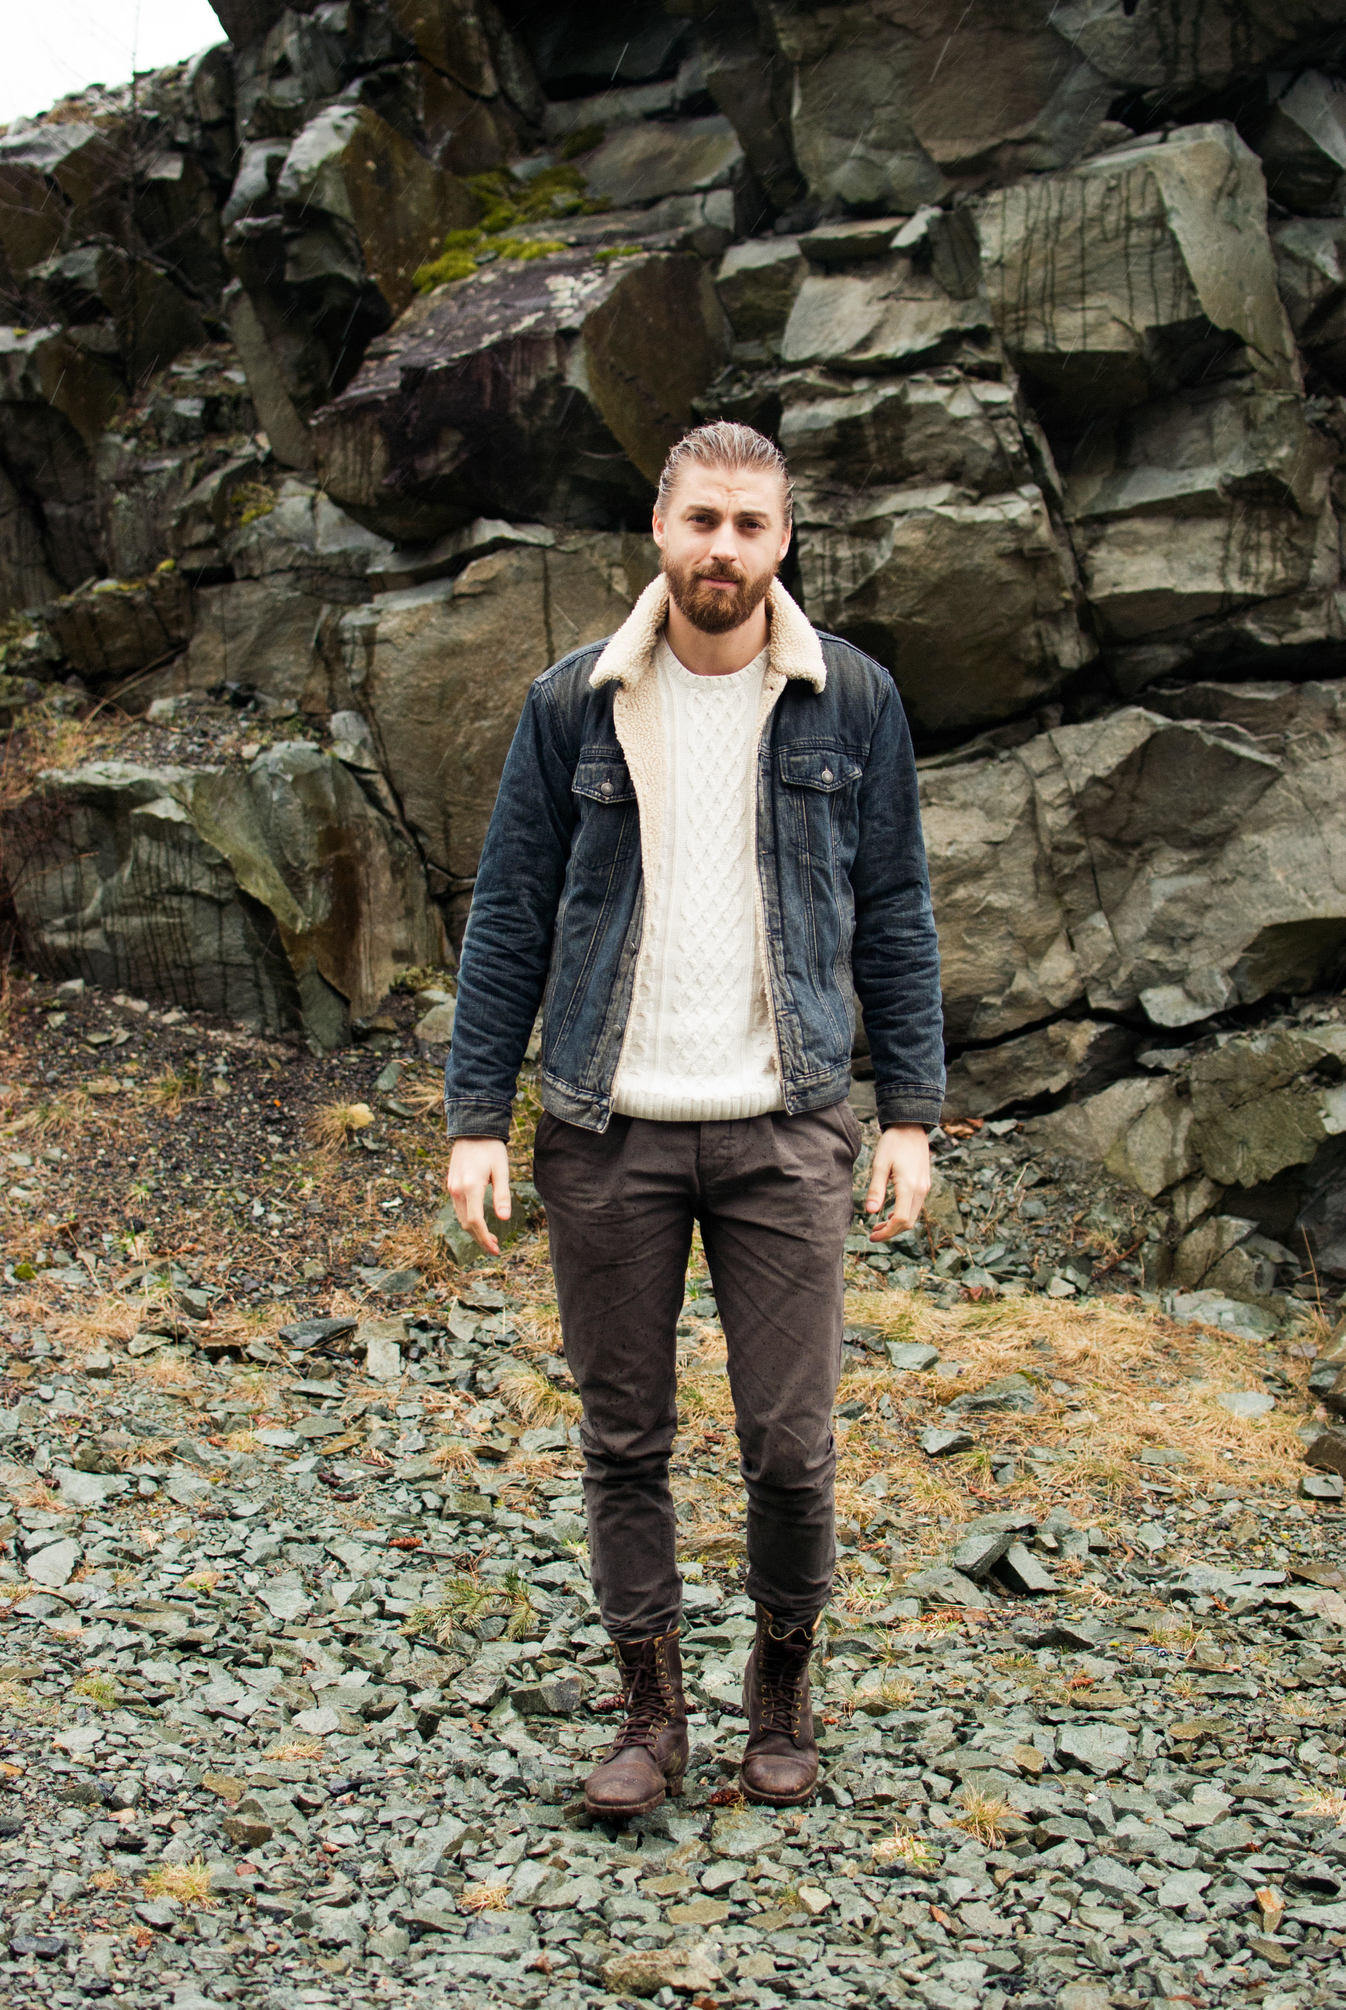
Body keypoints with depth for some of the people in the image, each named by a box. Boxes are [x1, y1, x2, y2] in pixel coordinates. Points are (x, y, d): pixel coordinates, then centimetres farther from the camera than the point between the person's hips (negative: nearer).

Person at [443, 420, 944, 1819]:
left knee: (791, 1443, 2)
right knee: (623, 1439, 8)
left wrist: (910, 1112, 2)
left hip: (786, 1128, 0)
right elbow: (509, 916, 5)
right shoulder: (573, 704, 3)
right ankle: (652, 1713, 25)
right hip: (607, 1129, 1)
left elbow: (894, 914, 7)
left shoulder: (851, 701, 3)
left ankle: (781, 1692, 27)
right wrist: (477, 1115, 0)